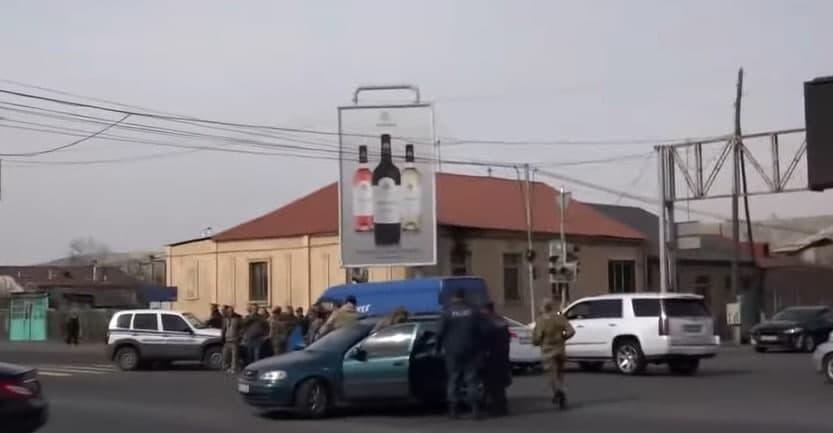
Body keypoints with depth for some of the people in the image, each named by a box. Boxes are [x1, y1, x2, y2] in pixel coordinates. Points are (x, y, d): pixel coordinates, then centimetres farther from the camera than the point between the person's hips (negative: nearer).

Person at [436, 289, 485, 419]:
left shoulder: (447, 312, -3)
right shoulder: (473, 311, 4)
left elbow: (440, 332, -6)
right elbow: (481, 331, 4)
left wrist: (438, 347, 7)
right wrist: (479, 346, 14)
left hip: (453, 351, -1)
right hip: (470, 350, 1)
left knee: (453, 379, 5)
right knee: (471, 379, 3)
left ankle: (453, 409, 2)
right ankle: (475, 408, -6)